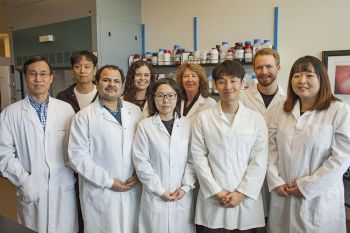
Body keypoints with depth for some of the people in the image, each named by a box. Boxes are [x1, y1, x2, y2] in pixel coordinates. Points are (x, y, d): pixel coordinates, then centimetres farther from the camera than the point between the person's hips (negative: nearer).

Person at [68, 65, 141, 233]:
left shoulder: (135, 111, 4)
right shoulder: (84, 116, -5)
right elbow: (78, 156, -10)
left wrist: (138, 174, -6)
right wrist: (108, 182, -12)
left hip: (132, 191, 3)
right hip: (100, 193, -3)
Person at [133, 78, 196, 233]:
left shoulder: (187, 124, 2)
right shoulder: (144, 126, -5)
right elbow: (141, 162, -7)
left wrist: (186, 186, -7)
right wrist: (159, 190, -8)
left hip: (183, 196, 2)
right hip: (155, 196, -2)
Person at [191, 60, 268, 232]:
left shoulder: (256, 119, 1)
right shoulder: (204, 118, 0)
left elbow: (259, 161, -2)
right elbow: (199, 156, -3)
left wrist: (241, 193, -8)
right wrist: (216, 192, -8)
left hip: (246, 199, 1)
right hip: (212, 199, 0)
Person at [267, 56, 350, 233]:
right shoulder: (283, 110, 5)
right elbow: (271, 148, 4)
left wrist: (307, 186, -12)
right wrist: (275, 181, -6)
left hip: (319, 197, -3)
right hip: (282, 195, 4)